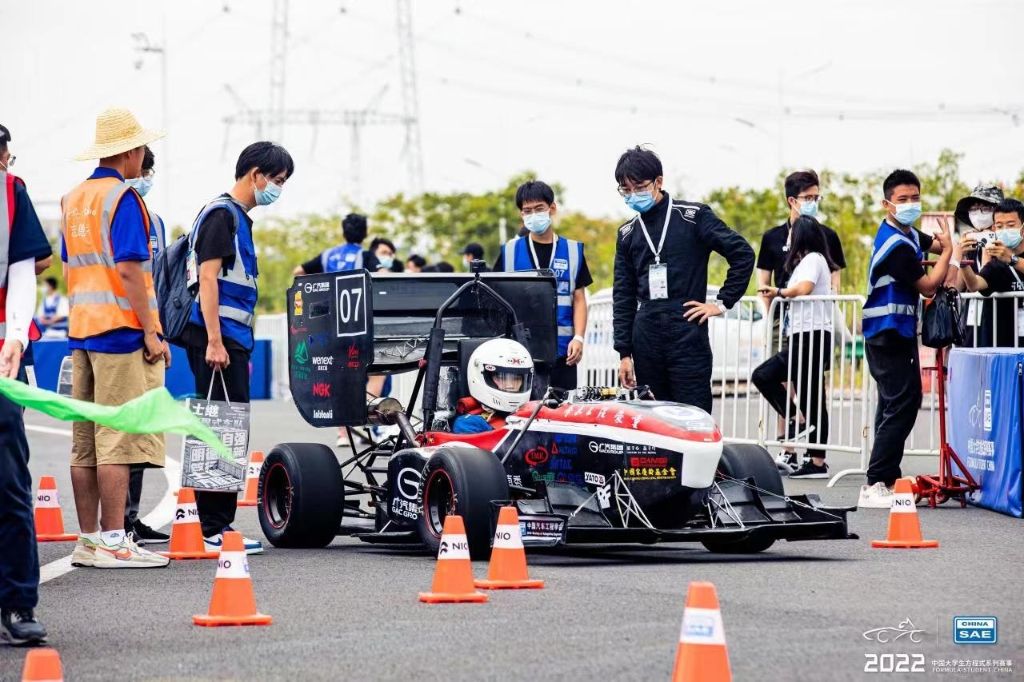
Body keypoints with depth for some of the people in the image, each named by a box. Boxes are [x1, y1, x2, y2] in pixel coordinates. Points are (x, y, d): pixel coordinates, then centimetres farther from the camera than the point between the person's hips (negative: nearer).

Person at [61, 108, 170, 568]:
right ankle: (112, 542, -10)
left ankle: (88, 540, 11)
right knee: (118, 439, -8)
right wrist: (151, 332, -16)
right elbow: (128, 269, -18)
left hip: (81, 330, 9)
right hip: (121, 329, -8)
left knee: (85, 442, 9)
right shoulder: (123, 197, -11)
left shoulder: (73, 199, 15)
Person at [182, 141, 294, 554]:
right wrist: (214, 342, -22)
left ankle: (220, 525, 15)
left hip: (233, 339, 10)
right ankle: (213, 529, -9)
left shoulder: (240, 218, 20)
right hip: (217, 338, -10)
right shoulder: (221, 214, -10)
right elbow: (208, 279, -17)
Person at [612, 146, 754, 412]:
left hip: (687, 332, -5)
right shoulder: (627, 233, 14)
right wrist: (624, 352, 9)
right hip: (646, 337, 5)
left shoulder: (693, 216, 0)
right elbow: (623, 296, 15)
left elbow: (743, 254, -1)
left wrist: (722, 303, -4)